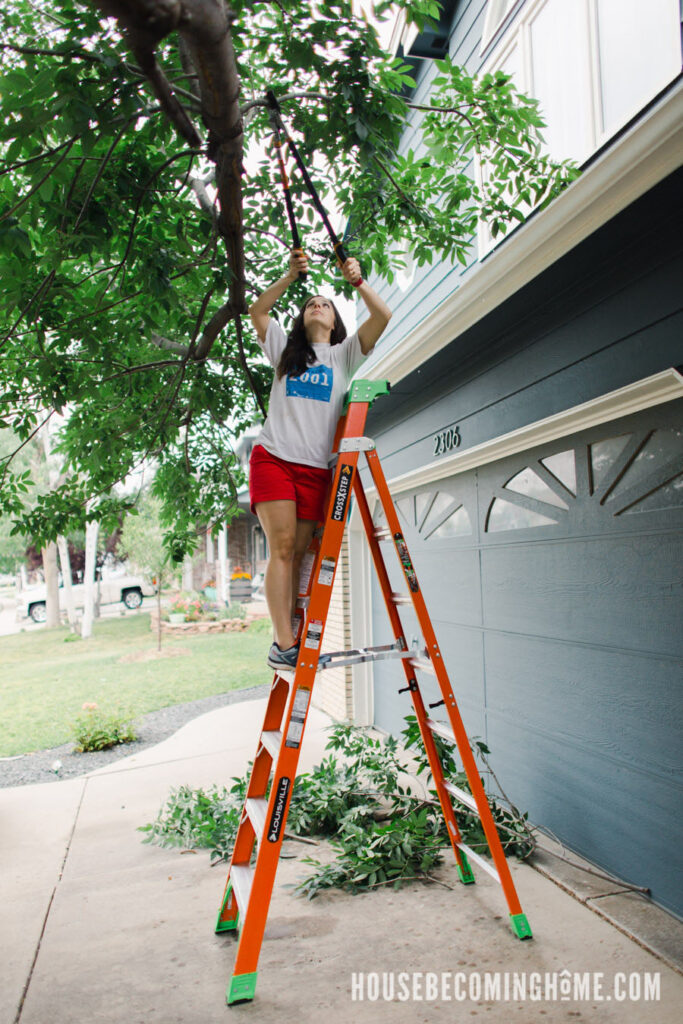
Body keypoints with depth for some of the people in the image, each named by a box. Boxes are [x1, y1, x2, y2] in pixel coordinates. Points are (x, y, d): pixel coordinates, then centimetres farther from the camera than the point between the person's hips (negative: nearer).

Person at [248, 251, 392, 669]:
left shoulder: (343, 354, 19)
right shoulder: (286, 350, 22)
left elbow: (383, 317, 8)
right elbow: (258, 310, 12)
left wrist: (358, 281, -3)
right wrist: (291, 276, 3)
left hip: (315, 469, 1)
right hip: (274, 458, -1)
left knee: (300, 553, -2)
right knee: (282, 547, -12)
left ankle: (295, 642, 0)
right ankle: (282, 643, -15)